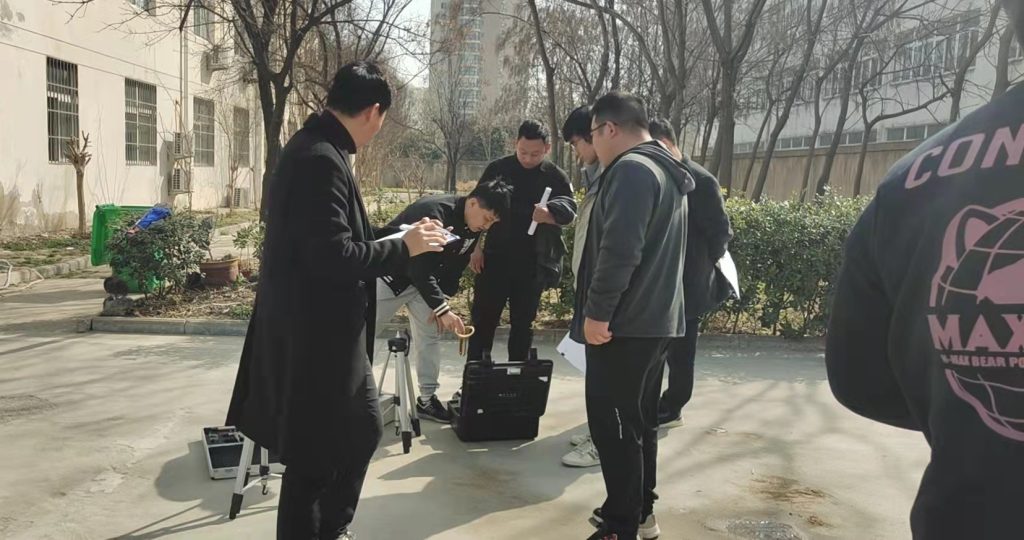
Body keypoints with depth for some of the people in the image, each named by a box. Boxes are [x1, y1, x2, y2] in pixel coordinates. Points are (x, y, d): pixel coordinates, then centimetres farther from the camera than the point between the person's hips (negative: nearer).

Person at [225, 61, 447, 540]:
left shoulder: (309, 147, 10)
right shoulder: (322, 159, -22)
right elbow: (333, 256, -26)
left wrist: (388, 242, 17)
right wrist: (403, 247, -15)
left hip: (319, 327, 11)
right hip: (315, 333, -11)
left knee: (361, 428, 21)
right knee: (314, 453, 5)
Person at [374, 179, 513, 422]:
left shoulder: (472, 228, -7)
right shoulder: (433, 212, -32)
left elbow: (454, 267, 3)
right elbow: (419, 267, -35)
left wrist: (441, 302, -6)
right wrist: (442, 308, -38)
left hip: (425, 279, 8)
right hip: (390, 273, -7)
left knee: (430, 334, 3)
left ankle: (427, 398, 11)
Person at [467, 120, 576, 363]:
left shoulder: (555, 176, 1)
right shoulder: (497, 169, 1)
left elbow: (570, 207, -8)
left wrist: (550, 212, -31)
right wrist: (476, 246, -1)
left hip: (533, 263, 0)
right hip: (494, 258, 0)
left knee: (523, 322, 10)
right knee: (483, 318, 5)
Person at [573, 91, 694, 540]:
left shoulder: (631, 169, -14)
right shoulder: (664, 171, 18)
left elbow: (619, 250, -25)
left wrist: (596, 312, -20)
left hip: (624, 323, -10)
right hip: (655, 319, 10)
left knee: (611, 424, -3)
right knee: (639, 420, 17)